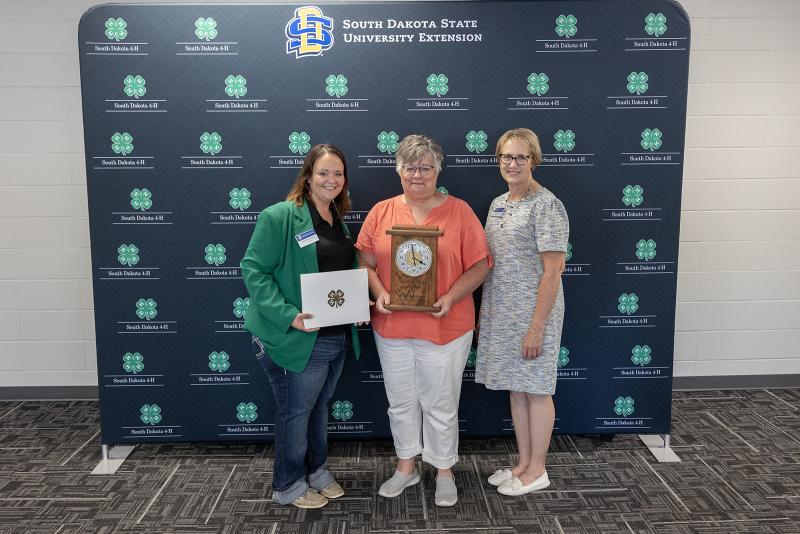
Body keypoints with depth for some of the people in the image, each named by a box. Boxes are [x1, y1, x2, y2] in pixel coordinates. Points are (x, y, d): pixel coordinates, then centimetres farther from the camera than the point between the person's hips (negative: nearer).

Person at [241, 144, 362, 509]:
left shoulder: (340, 222, 11)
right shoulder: (280, 216, -13)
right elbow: (254, 271, -17)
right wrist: (288, 315, -25)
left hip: (337, 338, 7)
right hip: (296, 339, -7)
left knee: (319, 406, 21)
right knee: (295, 411, 8)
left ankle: (316, 470, 40)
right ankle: (288, 486, 28)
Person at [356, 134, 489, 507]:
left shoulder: (458, 211, -3)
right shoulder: (381, 212, 4)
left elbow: (479, 266, -4)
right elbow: (365, 261, 5)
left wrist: (451, 297, -17)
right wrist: (379, 292, -13)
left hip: (445, 327, -3)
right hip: (392, 325, 3)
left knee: (441, 405, 9)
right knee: (401, 402, 16)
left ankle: (444, 471, 30)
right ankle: (406, 466, 36)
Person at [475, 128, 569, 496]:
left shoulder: (546, 206, -13)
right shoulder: (498, 204, 11)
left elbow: (552, 273, -16)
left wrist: (536, 328, -19)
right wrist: (484, 313, 14)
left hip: (534, 313, -7)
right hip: (501, 313, 8)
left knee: (535, 390, 5)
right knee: (516, 388, 15)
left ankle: (537, 471, 20)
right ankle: (524, 463, 29)